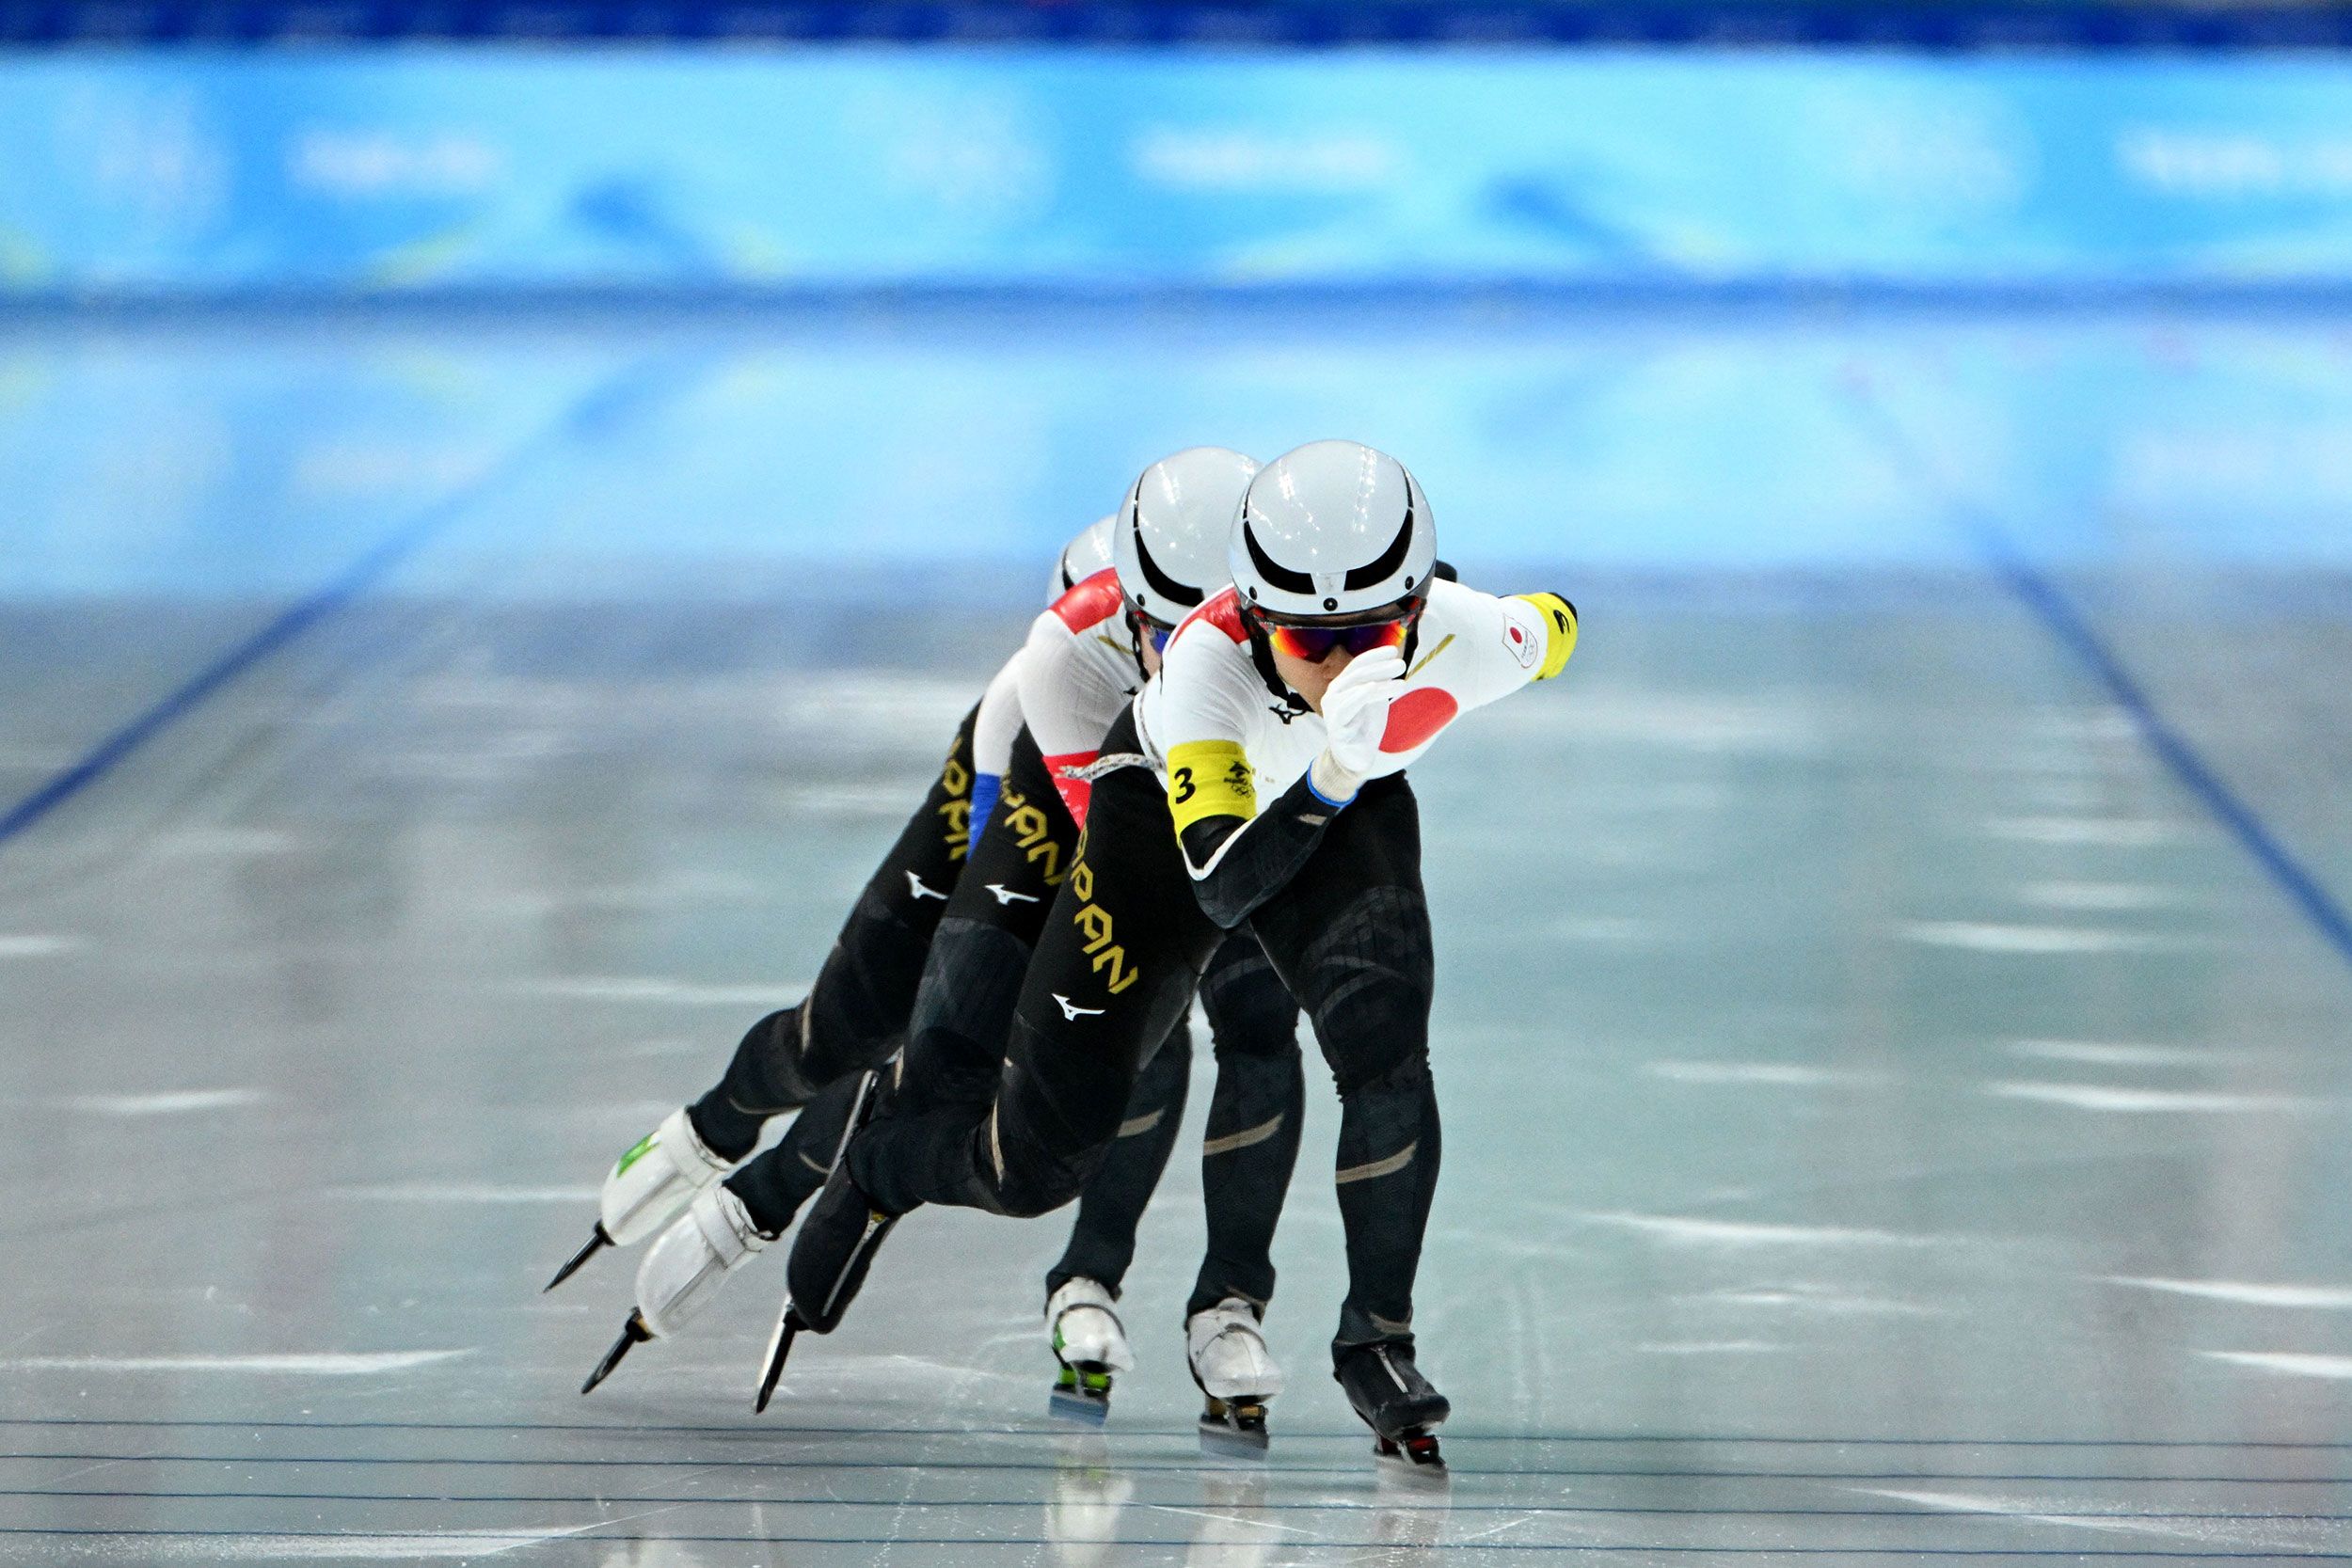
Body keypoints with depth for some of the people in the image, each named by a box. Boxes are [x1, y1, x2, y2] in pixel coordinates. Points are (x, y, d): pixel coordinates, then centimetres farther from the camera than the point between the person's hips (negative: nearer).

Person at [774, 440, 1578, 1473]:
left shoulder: (1465, 639, -34)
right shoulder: (1208, 658, -42)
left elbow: (1554, 626, -8)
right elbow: (1222, 891, -48)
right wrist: (1332, 774, -60)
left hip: (1350, 808, 2)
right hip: (1172, 807, -2)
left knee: (1384, 1053, -27)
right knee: (1037, 1163, -1)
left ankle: (1375, 1341, -4)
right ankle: (886, 1153, 36)